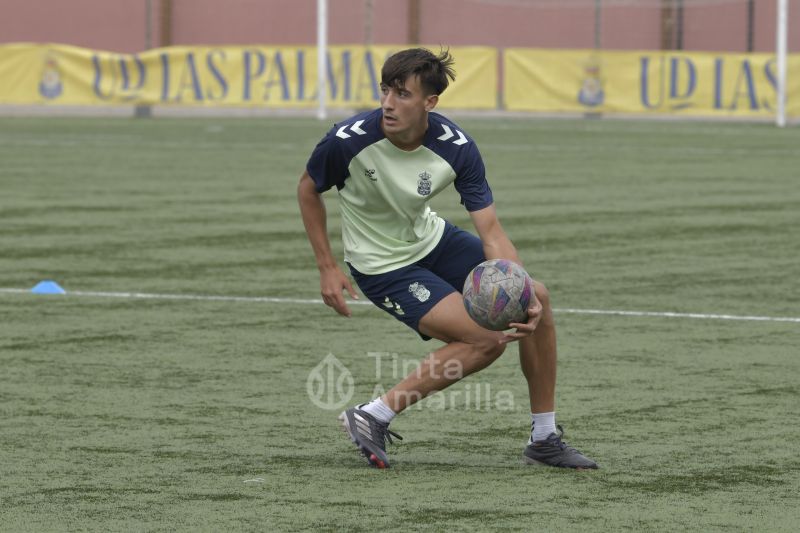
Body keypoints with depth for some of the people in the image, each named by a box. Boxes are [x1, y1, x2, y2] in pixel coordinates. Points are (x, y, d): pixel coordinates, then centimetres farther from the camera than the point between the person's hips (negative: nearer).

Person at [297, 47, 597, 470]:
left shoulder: (457, 148, -21)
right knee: (488, 339, -20)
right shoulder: (348, 141, -28)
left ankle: (544, 439, 12)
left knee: (537, 299, -1)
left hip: (432, 240, 5)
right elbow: (308, 190, -8)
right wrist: (327, 269, -10)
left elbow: (491, 233, -21)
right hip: (382, 265, -5)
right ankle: (373, 417, -11)